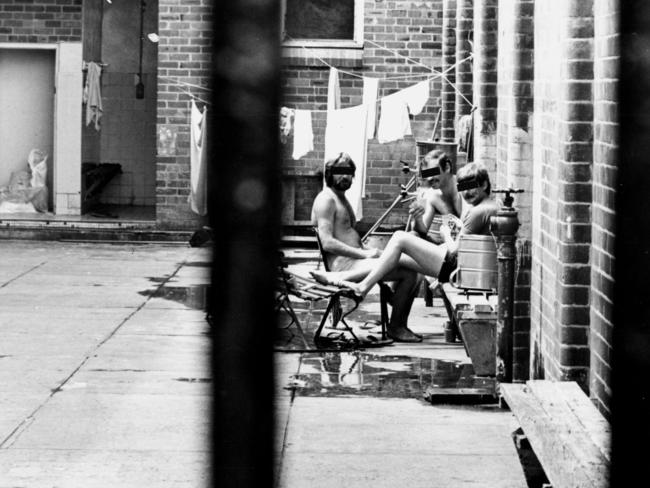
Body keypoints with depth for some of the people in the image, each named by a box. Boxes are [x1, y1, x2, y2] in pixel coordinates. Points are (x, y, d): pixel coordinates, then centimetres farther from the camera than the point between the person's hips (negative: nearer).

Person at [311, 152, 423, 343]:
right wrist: (363, 254, -19)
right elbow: (327, 243, -19)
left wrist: (370, 250, 6)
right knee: (409, 272, -20)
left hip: (354, 257, 10)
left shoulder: (341, 199, 23)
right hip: (343, 263, -10)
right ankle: (395, 327, -8)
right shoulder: (326, 199, -9)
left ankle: (399, 325, 6)